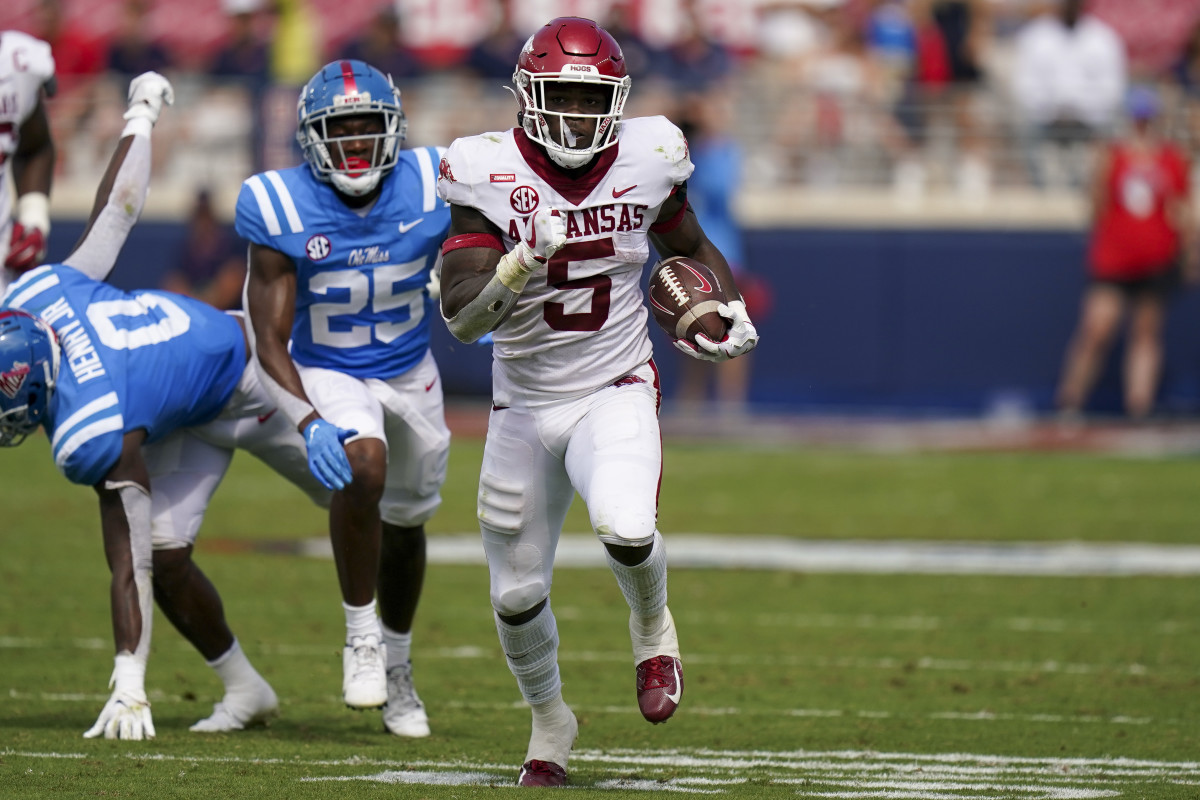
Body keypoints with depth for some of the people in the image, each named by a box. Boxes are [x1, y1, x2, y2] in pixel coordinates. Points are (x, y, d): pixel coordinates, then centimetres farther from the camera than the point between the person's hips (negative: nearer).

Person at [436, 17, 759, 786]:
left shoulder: (646, 159, -6)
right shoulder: (489, 175, -13)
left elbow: (689, 246, 15)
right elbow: (461, 317, -18)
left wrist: (732, 311, -3)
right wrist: (519, 267, -36)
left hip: (616, 395, -1)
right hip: (524, 406, 1)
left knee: (627, 531, -31)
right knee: (517, 596, 10)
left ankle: (652, 627, 5)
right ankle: (550, 719, 40)